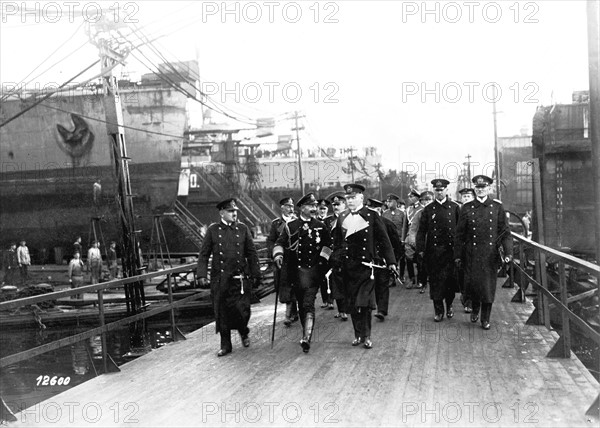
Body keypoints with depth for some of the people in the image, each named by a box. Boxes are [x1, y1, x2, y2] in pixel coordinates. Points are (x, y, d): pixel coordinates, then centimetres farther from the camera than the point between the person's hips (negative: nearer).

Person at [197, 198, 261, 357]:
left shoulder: (243, 228, 4)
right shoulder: (213, 230, 2)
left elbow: (252, 253, 8)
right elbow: (203, 254, 4)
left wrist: (255, 274, 5)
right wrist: (202, 275, -4)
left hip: (240, 280, 0)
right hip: (220, 280, 0)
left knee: (242, 311, -6)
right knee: (222, 313, 4)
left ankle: (243, 332, 26)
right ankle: (225, 345, 19)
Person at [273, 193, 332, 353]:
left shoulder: (321, 227, 6)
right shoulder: (290, 226, 5)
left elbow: (328, 245, 14)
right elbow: (279, 243, 6)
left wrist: (323, 258, 0)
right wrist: (278, 255, -12)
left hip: (312, 270, -2)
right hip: (294, 271, 2)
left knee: (308, 305, -13)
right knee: (301, 305, 13)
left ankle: (306, 338, -19)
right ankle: (306, 333, 32)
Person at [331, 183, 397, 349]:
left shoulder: (372, 216, -1)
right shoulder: (342, 218, 10)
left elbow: (384, 240, -2)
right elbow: (337, 242, 16)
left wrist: (390, 261, -7)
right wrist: (336, 259, 3)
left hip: (365, 266, -4)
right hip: (347, 267, 4)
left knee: (364, 303, -7)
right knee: (352, 304, 8)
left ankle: (366, 336, 5)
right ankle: (357, 335, 20)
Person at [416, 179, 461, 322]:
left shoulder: (455, 207, 7)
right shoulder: (428, 209, 7)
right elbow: (421, 230, 5)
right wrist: (421, 249, -4)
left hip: (451, 250, 0)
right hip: (433, 250, 0)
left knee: (451, 279, 2)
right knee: (435, 280, 1)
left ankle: (449, 306, 22)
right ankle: (438, 310, 10)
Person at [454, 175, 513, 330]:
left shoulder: (497, 207, 4)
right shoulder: (467, 208, 4)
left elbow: (505, 231, 3)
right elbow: (459, 234, 6)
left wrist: (508, 252, -8)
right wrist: (458, 255, 3)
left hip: (491, 254, 0)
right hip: (471, 254, 0)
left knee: (489, 286, 3)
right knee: (471, 284, -1)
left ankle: (485, 319, 18)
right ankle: (475, 308, 30)